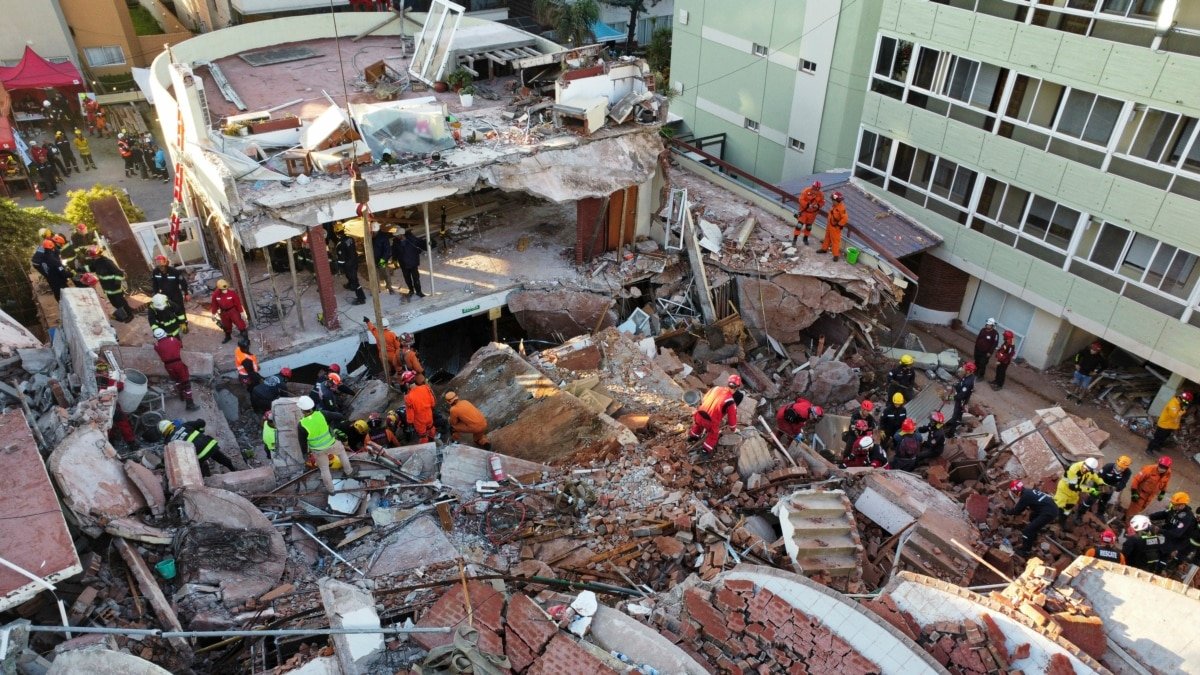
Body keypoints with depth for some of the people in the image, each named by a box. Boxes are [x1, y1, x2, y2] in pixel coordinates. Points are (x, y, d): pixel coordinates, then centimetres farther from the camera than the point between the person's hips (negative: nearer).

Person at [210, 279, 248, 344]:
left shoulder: (232, 292, -21)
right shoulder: (216, 294, -13)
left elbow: (238, 303, -13)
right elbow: (214, 304, 1)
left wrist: (241, 312, -9)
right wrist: (214, 313, 9)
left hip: (233, 311, -3)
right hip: (223, 312, 4)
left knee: (239, 323, -4)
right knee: (226, 325, 22)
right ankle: (228, 337, 46)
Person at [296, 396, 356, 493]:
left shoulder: (301, 425, -28)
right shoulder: (321, 414, -24)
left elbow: (302, 441, -14)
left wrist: (304, 452, 5)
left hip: (318, 450, -1)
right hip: (330, 444, 1)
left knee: (324, 468, 22)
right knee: (341, 450, 35)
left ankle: (330, 489, 40)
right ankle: (348, 471, 50)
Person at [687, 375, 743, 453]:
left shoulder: (715, 388, 6)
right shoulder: (730, 401, -8)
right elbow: (732, 417, 4)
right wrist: (734, 428, 24)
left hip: (698, 415, 4)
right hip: (710, 422, -4)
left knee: (698, 424, 39)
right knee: (714, 433, 27)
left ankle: (692, 437, 59)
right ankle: (706, 451, 29)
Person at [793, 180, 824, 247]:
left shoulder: (821, 194, -9)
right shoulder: (806, 191, -20)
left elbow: (822, 202, -1)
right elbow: (801, 200, -19)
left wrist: (818, 205, -22)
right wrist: (807, 205, -31)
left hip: (813, 213, 3)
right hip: (804, 211, -3)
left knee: (809, 226, 17)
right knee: (799, 225, -7)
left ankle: (805, 238, 34)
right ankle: (794, 239, 1)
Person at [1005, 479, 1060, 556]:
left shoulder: (1025, 496, -12)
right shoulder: (1029, 491, 14)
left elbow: (1016, 510, -3)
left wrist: (1007, 511, 14)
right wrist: (1011, 510, 28)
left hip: (1049, 513, -10)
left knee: (1028, 529, -6)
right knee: (1033, 517, 34)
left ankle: (1025, 550, 2)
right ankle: (1033, 537, 48)